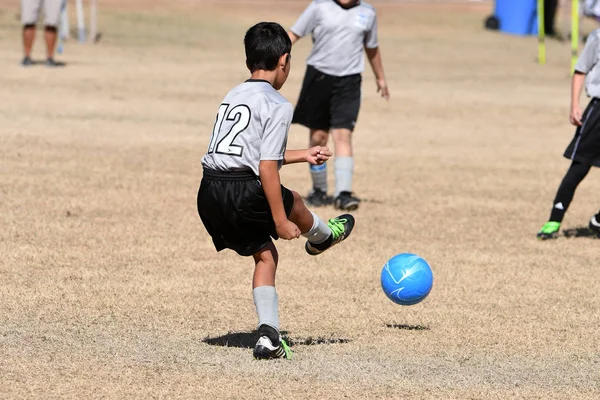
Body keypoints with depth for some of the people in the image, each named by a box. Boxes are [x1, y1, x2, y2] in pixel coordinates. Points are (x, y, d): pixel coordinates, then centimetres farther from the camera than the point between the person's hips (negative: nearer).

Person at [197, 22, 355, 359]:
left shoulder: (234, 96, 17)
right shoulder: (277, 106, -8)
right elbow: (267, 167, -15)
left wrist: (302, 155, 42)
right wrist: (280, 221, -10)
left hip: (210, 194, 7)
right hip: (244, 193, -7)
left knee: (265, 254, 20)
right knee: (293, 205, 25)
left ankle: (269, 335, 12)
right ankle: (322, 236, 56)